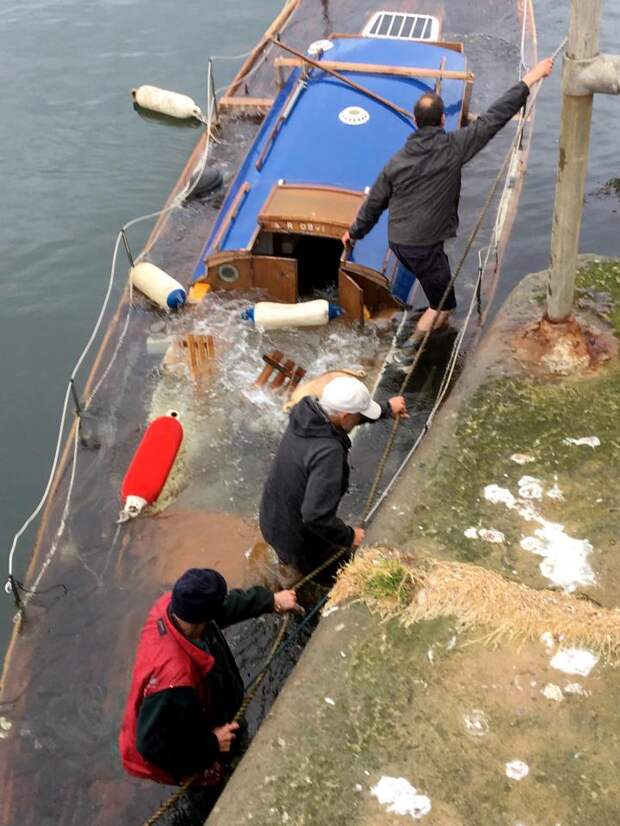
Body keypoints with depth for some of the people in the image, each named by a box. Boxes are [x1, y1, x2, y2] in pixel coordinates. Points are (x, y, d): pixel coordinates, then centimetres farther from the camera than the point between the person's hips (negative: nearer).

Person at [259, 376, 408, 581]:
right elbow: (317, 516, -40)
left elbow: (342, 411, 10)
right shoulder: (328, 452, -39)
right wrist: (349, 536, -23)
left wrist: (386, 409, 17)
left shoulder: (306, 411, -13)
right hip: (299, 539, -8)